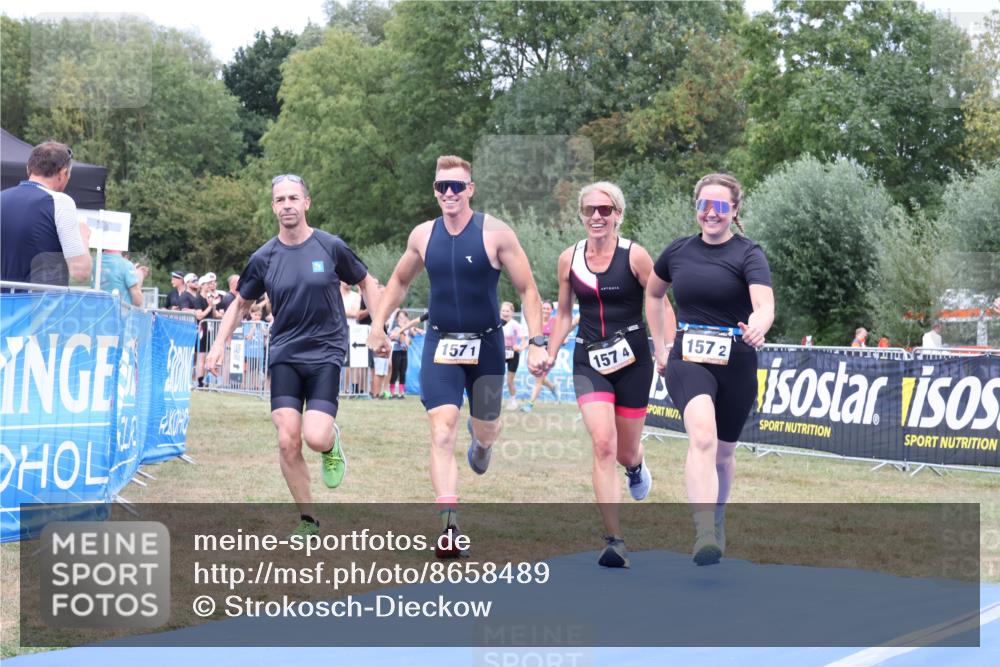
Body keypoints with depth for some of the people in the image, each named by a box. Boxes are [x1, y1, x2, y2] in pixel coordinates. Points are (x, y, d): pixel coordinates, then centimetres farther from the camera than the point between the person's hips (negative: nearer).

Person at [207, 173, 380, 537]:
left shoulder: (330, 247, -3)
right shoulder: (264, 258, 2)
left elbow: (366, 282, 10)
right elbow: (241, 303, 16)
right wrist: (220, 343, 5)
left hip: (325, 353, -2)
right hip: (284, 356, 2)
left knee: (315, 437, -19)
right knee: (288, 442, -8)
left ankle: (333, 441, 20)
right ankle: (308, 520, 10)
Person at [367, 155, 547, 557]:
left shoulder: (495, 233, -10)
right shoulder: (423, 236, 0)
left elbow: (527, 289, -6)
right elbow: (399, 281, 19)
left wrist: (536, 342, -13)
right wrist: (378, 325, 13)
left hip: (486, 344, -1)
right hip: (440, 344, 1)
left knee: (486, 430, 15)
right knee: (442, 433, -14)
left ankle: (480, 441, 56)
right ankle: (449, 528, -18)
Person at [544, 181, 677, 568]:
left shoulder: (634, 256, -7)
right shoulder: (569, 259, 2)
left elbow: (661, 306, -3)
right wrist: (551, 355, 9)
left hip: (632, 361, -1)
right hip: (589, 362, 1)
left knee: (626, 451, 10)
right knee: (602, 444, -17)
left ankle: (635, 465, 51)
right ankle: (614, 540, -15)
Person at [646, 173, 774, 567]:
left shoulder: (748, 255, -5)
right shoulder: (678, 252, 6)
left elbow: (765, 306, -21)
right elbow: (653, 293, 25)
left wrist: (757, 327, -44)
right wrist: (659, 345, 18)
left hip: (736, 364, 0)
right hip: (687, 360, 0)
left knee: (723, 451, 14)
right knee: (702, 436, -26)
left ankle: (717, 523, 41)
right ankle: (704, 536, -37)